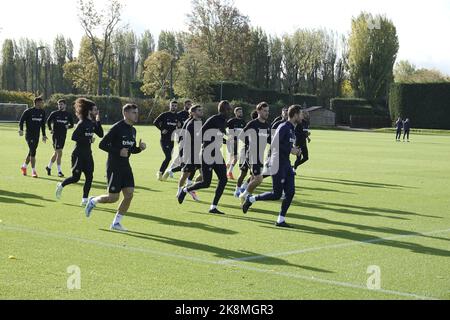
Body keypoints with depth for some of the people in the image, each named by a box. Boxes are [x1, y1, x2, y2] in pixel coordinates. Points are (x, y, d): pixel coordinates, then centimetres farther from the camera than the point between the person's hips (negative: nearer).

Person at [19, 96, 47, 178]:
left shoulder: (42, 112, 8)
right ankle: (33, 171, -6)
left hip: (37, 136, 6)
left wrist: (44, 135, 15)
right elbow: (21, 121, -7)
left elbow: (43, 124, 17)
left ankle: (24, 166, 35)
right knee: (33, 152, -12)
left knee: (31, 152, 14)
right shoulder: (28, 111, -9)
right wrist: (21, 130, -22)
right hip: (29, 135, -6)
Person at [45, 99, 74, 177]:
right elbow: (48, 121, 12)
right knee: (59, 153, -11)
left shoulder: (68, 115, 5)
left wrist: (68, 126, -8)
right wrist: (50, 129, 2)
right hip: (56, 135, -4)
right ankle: (59, 171, -5)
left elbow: (72, 124, 13)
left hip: (63, 136, 4)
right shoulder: (54, 114, -1)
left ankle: (49, 167, 33)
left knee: (57, 153, 14)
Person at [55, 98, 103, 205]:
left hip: (88, 153, 7)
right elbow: (74, 137, -21)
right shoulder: (82, 123, -16)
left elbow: (101, 134, 4)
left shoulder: (92, 123, 7)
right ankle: (61, 186, 27)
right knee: (76, 177, -1)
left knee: (89, 177, 1)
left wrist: (98, 121, -3)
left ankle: (85, 200, 7)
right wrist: (88, 140, -20)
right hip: (79, 154, -7)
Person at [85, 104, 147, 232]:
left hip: (126, 167, 7)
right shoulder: (117, 128, -14)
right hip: (114, 167, -7)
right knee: (113, 198, -6)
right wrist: (118, 151, -22)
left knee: (129, 195, -2)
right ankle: (93, 201, 23)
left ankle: (116, 223, 9)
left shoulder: (132, 130, 11)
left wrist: (140, 148, 2)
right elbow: (102, 145, -15)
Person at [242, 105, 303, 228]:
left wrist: (294, 150, 6)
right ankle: (251, 199, 15)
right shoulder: (284, 127, -15)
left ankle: (281, 220, 7)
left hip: (286, 165, 9)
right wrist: (290, 150, -20)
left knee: (290, 192, 1)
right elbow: (275, 143, -23)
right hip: (278, 164, -9)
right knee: (276, 195, -4)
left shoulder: (292, 129, 14)